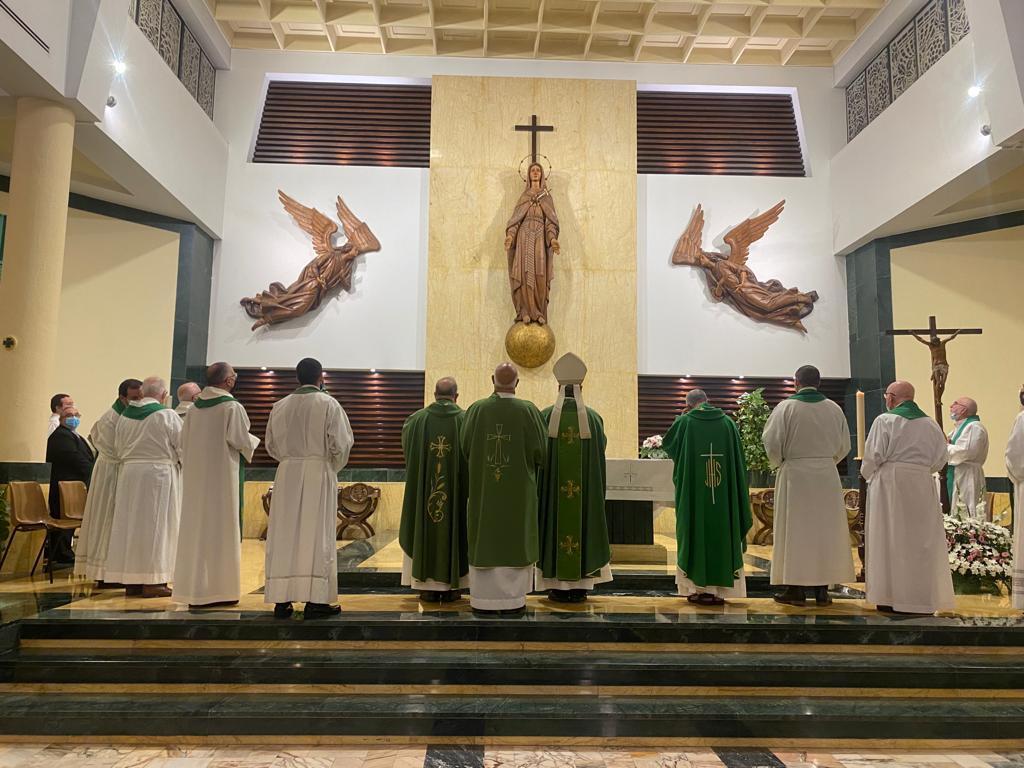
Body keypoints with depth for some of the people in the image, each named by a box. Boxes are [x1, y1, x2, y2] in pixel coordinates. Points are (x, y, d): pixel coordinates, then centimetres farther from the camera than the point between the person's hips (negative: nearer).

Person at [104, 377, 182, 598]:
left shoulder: (125, 415, 6)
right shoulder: (167, 415, -10)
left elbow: (117, 448, 13)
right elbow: (183, 447, -7)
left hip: (129, 473, 6)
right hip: (159, 473, -5)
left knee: (131, 523, 11)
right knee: (156, 524, 0)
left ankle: (131, 581, 17)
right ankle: (151, 581, 1)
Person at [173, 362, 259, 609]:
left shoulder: (195, 407, 7)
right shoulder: (232, 407, -11)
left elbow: (183, 440, 11)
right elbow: (240, 441, -15)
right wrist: (254, 441, 6)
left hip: (195, 476, 6)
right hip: (222, 476, -6)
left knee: (196, 527, 10)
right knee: (221, 530, 1)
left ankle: (193, 589, 15)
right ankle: (219, 590, 5)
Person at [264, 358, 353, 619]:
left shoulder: (280, 406, 6)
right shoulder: (328, 404, -5)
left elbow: (271, 444, 12)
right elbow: (341, 444, -8)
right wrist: (334, 468, 10)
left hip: (286, 475, 4)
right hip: (319, 474, -3)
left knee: (284, 536, 7)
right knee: (316, 535, -1)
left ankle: (281, 600, 9)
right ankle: (314, 600, -1)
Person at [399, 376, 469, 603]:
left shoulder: (417, 419, -3)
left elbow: (406, 446, 14)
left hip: (424, 489, 1)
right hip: (457, 489, -1)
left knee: (425, 530, 10)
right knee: (454, 530, 9)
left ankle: (428, 586, 13)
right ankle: (450, 586, 13)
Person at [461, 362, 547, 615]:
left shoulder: (476, 409, -5)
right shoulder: (528, 411, -8)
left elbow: (465, 449, -2)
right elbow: (540, 451, -6)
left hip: (483, 489, 1)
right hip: (519, 491, -1)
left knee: (484, 541, 9)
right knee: (516, 541, 9)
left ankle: (484, 599, 15)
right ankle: (512, 599, 14)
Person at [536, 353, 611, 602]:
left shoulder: (545, 416, -4)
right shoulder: (594, 418, -2)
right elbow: (600, 450, 6)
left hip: (552, 487, 0)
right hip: (586, 489, 1)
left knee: (555, 525, 7)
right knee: (582, 525, 8)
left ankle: (557, 587, 10)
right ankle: (580, 587, 12)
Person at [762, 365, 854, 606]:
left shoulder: (786, 407, -9)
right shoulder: (834, 409, 3)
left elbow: (771, 442, -9)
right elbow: (844, 445, 9)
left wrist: (778, 463, 9)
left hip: (795, 475, -3)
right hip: (827, 476, 3)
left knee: (795, 530, 3)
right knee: (825, 530, 9)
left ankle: (796, 588, 5)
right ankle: (822, 588, 13)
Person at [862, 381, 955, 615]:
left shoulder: (885, 420, -8)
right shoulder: (931, 424, 7)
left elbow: (872, 457, -9)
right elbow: (939, 460, 10)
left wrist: (868, 475, 9)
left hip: (890, 484, -4)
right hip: (922, 486, 4)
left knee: (890, 540, 2)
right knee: (920, 540, 10)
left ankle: (891, 598, 5)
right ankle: (922, 597, 14)